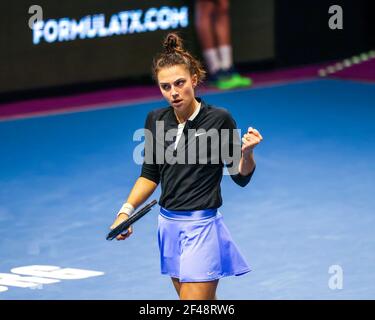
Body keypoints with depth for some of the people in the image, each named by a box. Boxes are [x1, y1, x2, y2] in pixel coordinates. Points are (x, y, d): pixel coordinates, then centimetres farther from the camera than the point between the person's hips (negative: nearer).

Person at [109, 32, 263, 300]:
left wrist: (247, 152, -24)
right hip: (168, 225, 5)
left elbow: (241, 177, -4)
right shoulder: (156, 120, 4)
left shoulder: (219, 119, -10)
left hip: (201, 227, -5)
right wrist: (126, 211, 3)